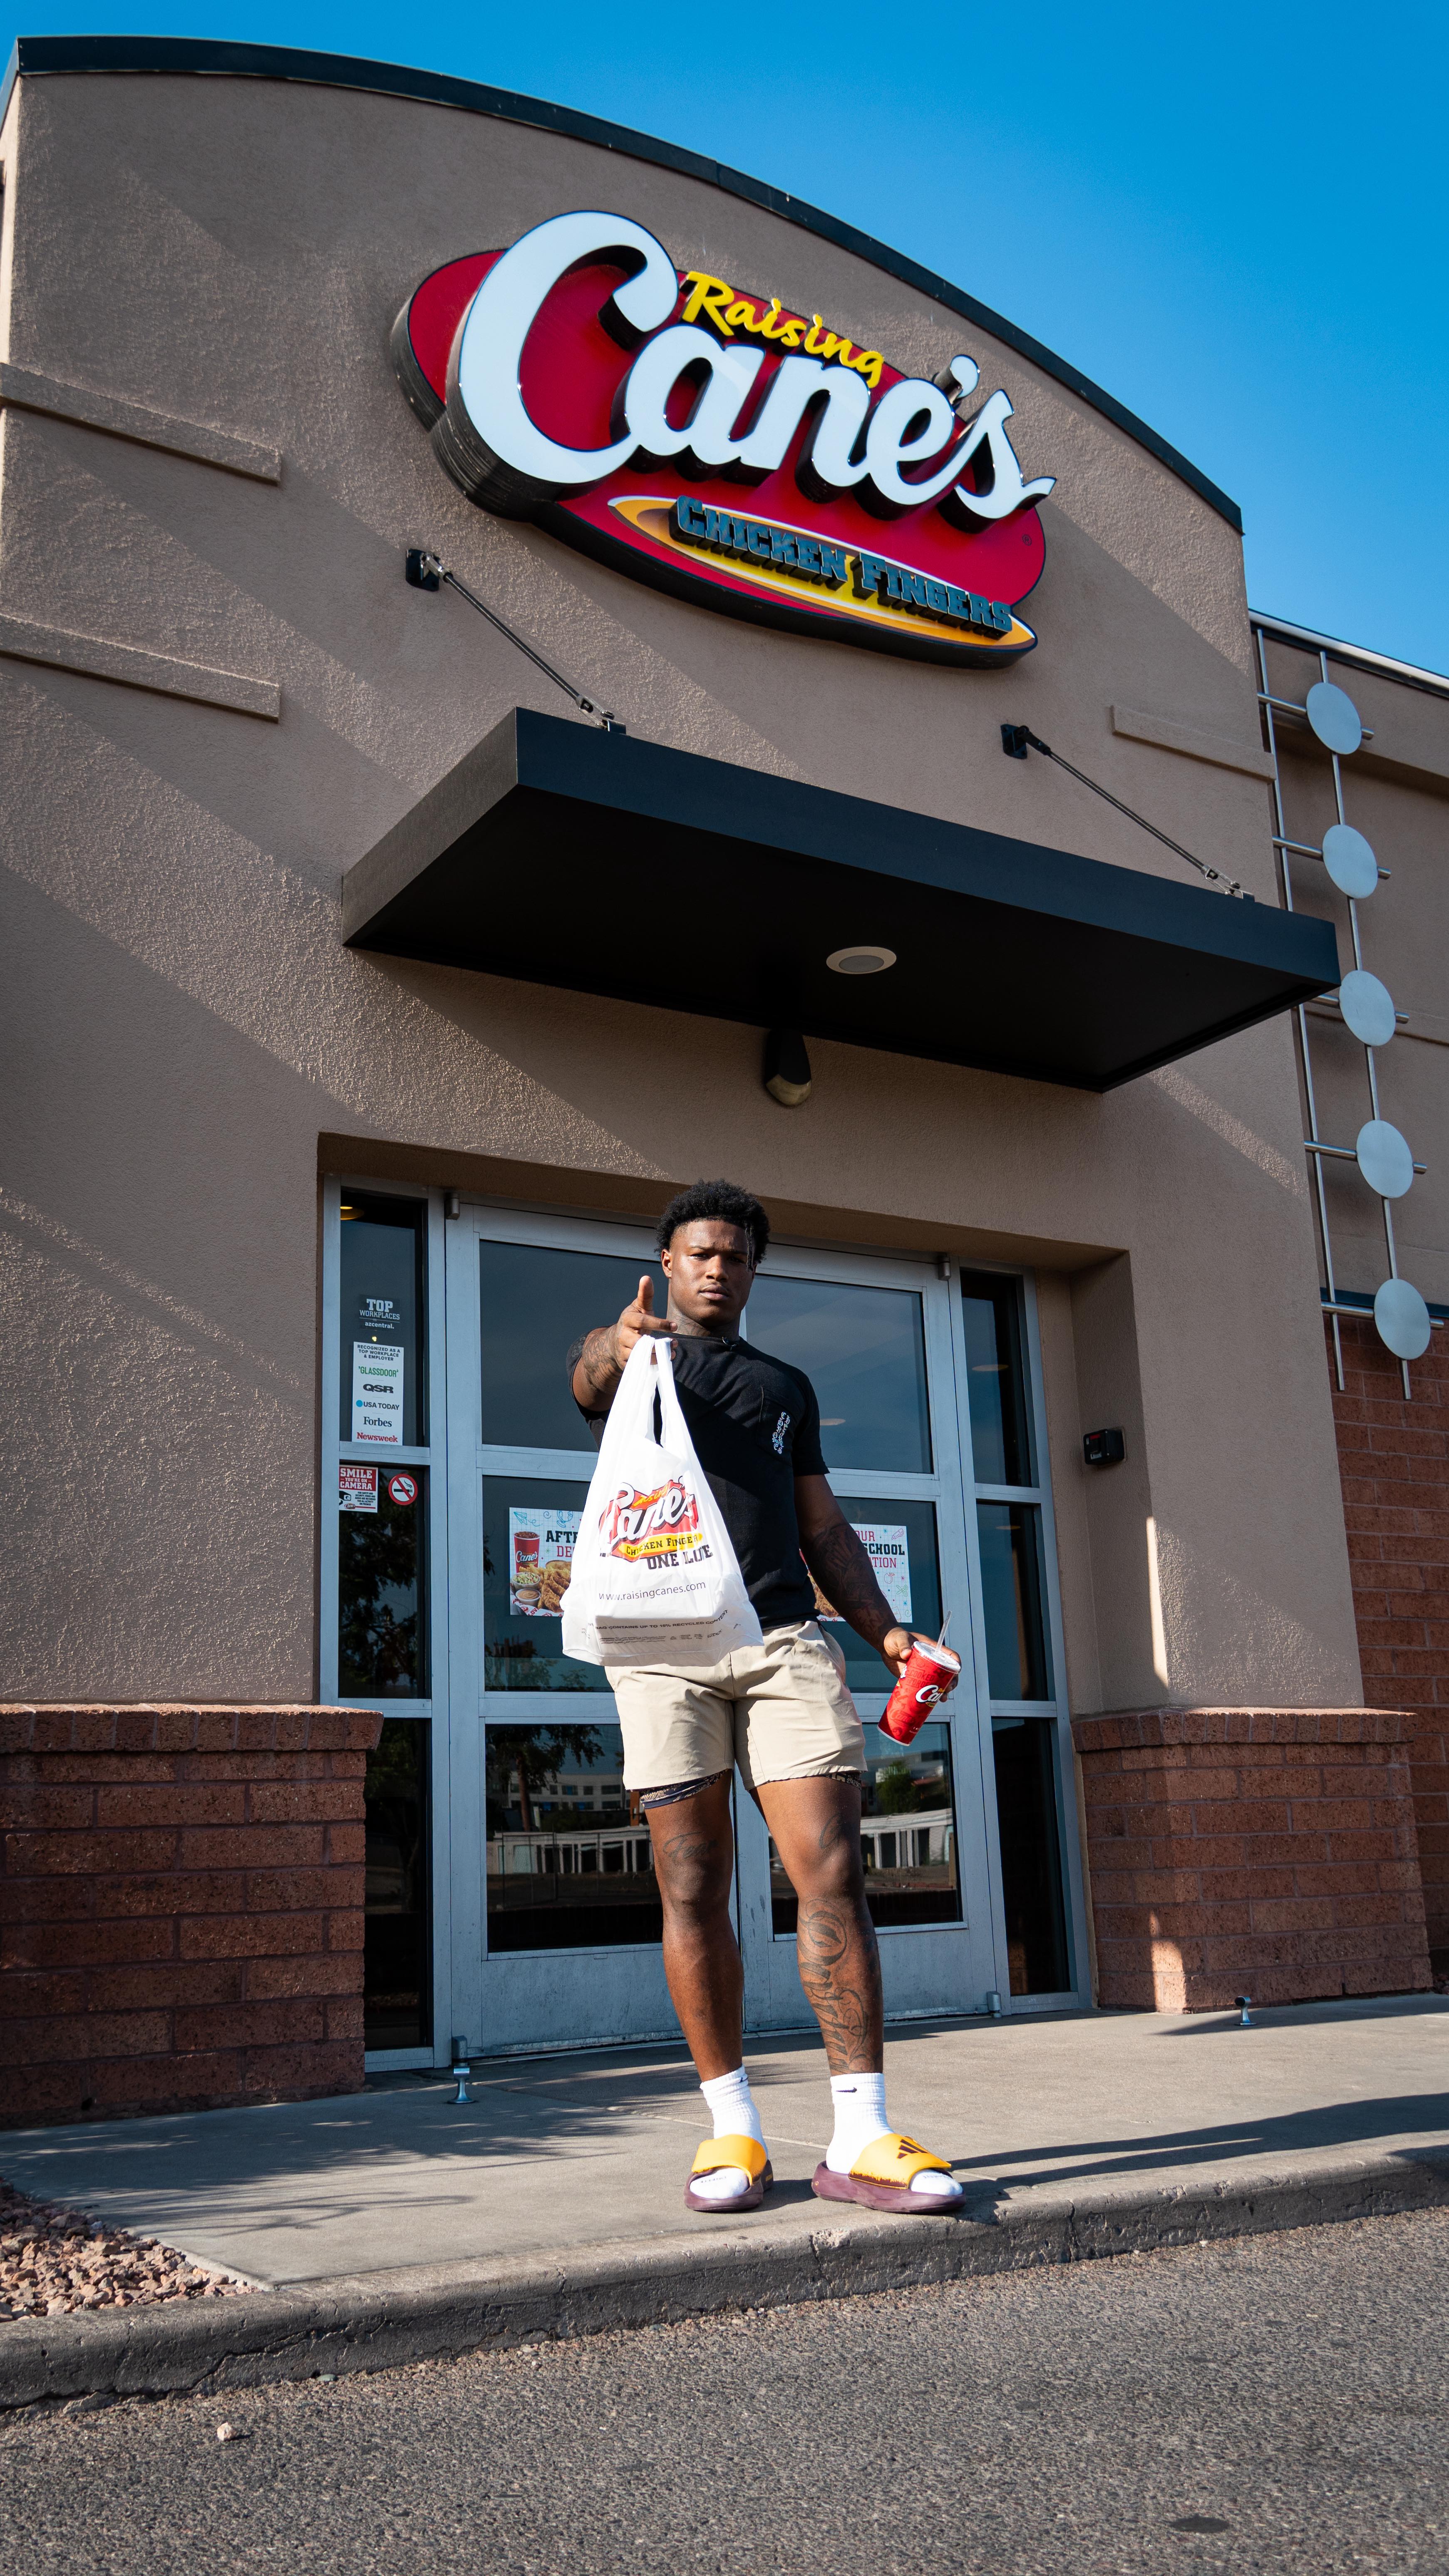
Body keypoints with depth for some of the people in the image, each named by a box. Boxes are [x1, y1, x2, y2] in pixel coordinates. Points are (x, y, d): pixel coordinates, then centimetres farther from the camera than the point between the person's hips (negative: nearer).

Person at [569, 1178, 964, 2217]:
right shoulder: (625, 1360, 14)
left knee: (833, 1874, -8)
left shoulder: (786, 1385, 25)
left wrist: (886, 1629, 5)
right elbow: (591, 1374, -13)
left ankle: (861, 2138, -6)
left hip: (785, 1636, 2)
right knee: (693, 1889, -1)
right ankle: (734, 2130, 9)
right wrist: (623, 1343, -38)